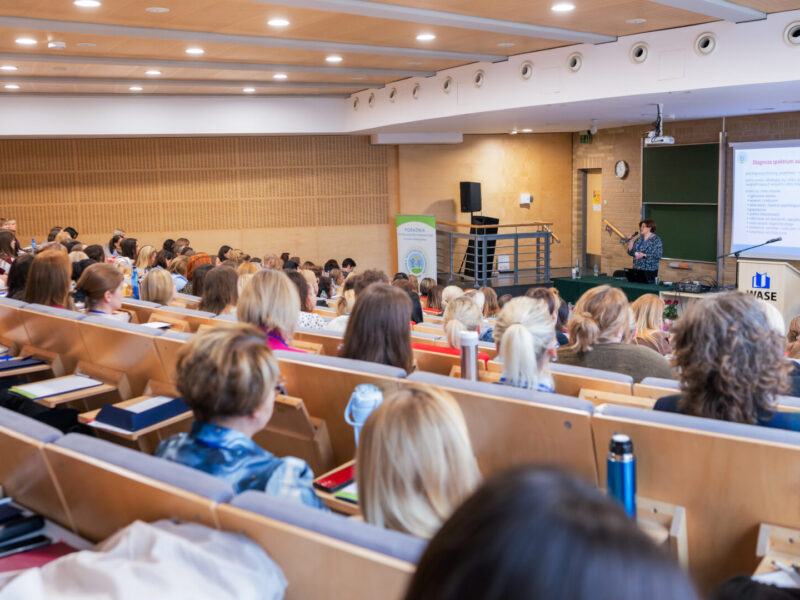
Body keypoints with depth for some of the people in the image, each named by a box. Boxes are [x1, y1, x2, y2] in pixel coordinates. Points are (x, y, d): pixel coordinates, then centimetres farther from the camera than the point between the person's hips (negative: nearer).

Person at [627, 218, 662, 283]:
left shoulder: (656, 240, -5)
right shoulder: (639, 238, 12)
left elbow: (658, 255, -14)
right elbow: (631, 253, 13)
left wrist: (644, 255, -21)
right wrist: (630, 242, -1)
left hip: (649, 270, -6)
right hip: (637, 269, 6)